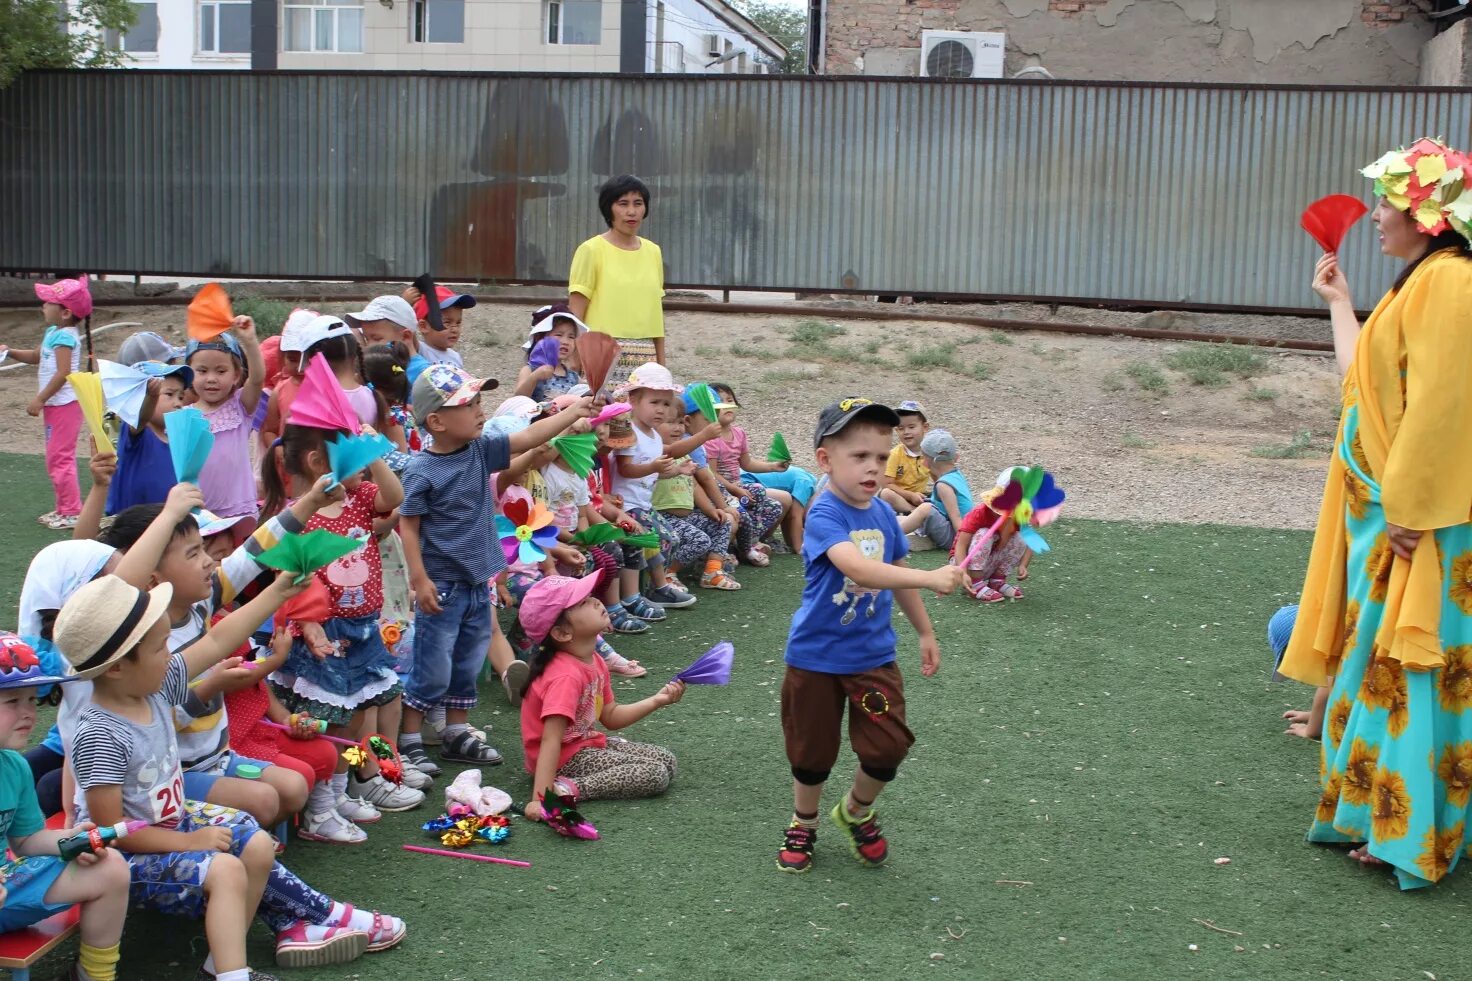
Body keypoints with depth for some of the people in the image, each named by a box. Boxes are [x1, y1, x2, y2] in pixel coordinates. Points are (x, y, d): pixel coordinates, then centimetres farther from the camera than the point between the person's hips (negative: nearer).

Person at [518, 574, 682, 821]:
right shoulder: (566, 676, -28)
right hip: (567, 759, -10)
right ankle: (571, 789, -18)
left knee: (666, 760, 9)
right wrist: (541, 798, -39)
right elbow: (550, 741, -33)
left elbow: (610, 717, 12)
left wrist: (655, 701, 0)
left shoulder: (595, 662, 2)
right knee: (655, 775, -16)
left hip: (588, 743, 10)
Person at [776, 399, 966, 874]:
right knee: (812, 753, 11)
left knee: (888, 749, -1)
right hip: (817, 655, -5)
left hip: (873, 655, 5)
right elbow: (857, 568, -40)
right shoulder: (823, 515, -22)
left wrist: (925, 633, 21)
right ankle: (803, 826, 38)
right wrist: (930, 578, -47)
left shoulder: (883, 513, -1)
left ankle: (856, 812, 29)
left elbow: (897, 576, 15)